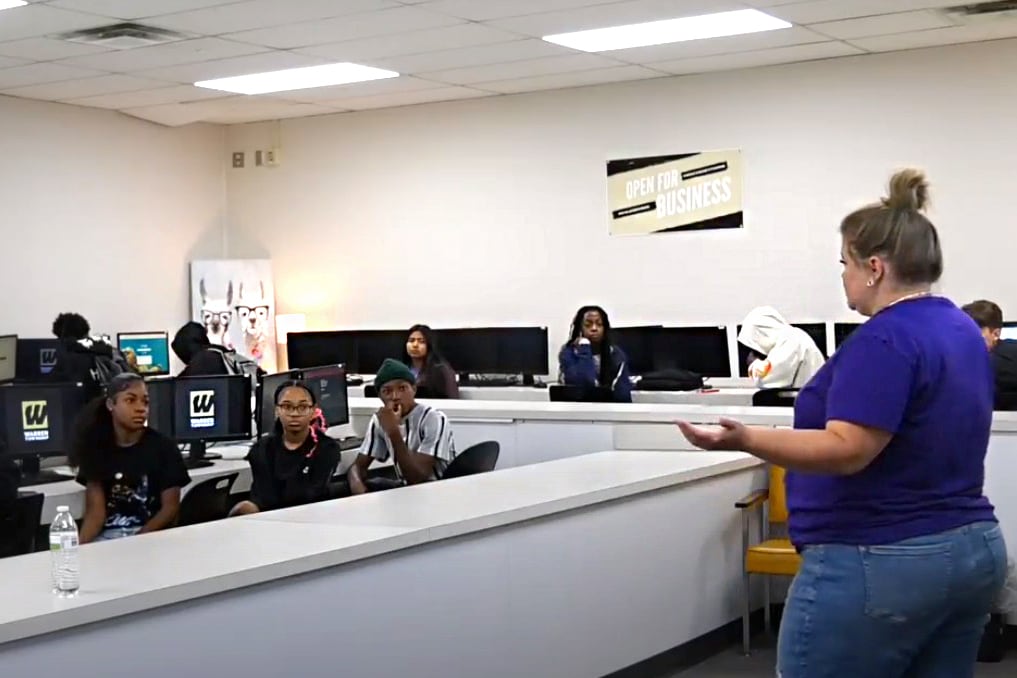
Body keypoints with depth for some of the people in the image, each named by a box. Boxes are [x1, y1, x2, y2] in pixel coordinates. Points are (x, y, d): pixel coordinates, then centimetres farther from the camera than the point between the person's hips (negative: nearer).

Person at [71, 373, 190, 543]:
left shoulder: (163, 447, 2)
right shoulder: (98, 448, 8)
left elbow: (170, 507, -2)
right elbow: (95, 510, 3)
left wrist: (137, 540, -15)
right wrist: (80, 547, -15)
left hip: (151, 535, -2)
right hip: (107, 536, 2)